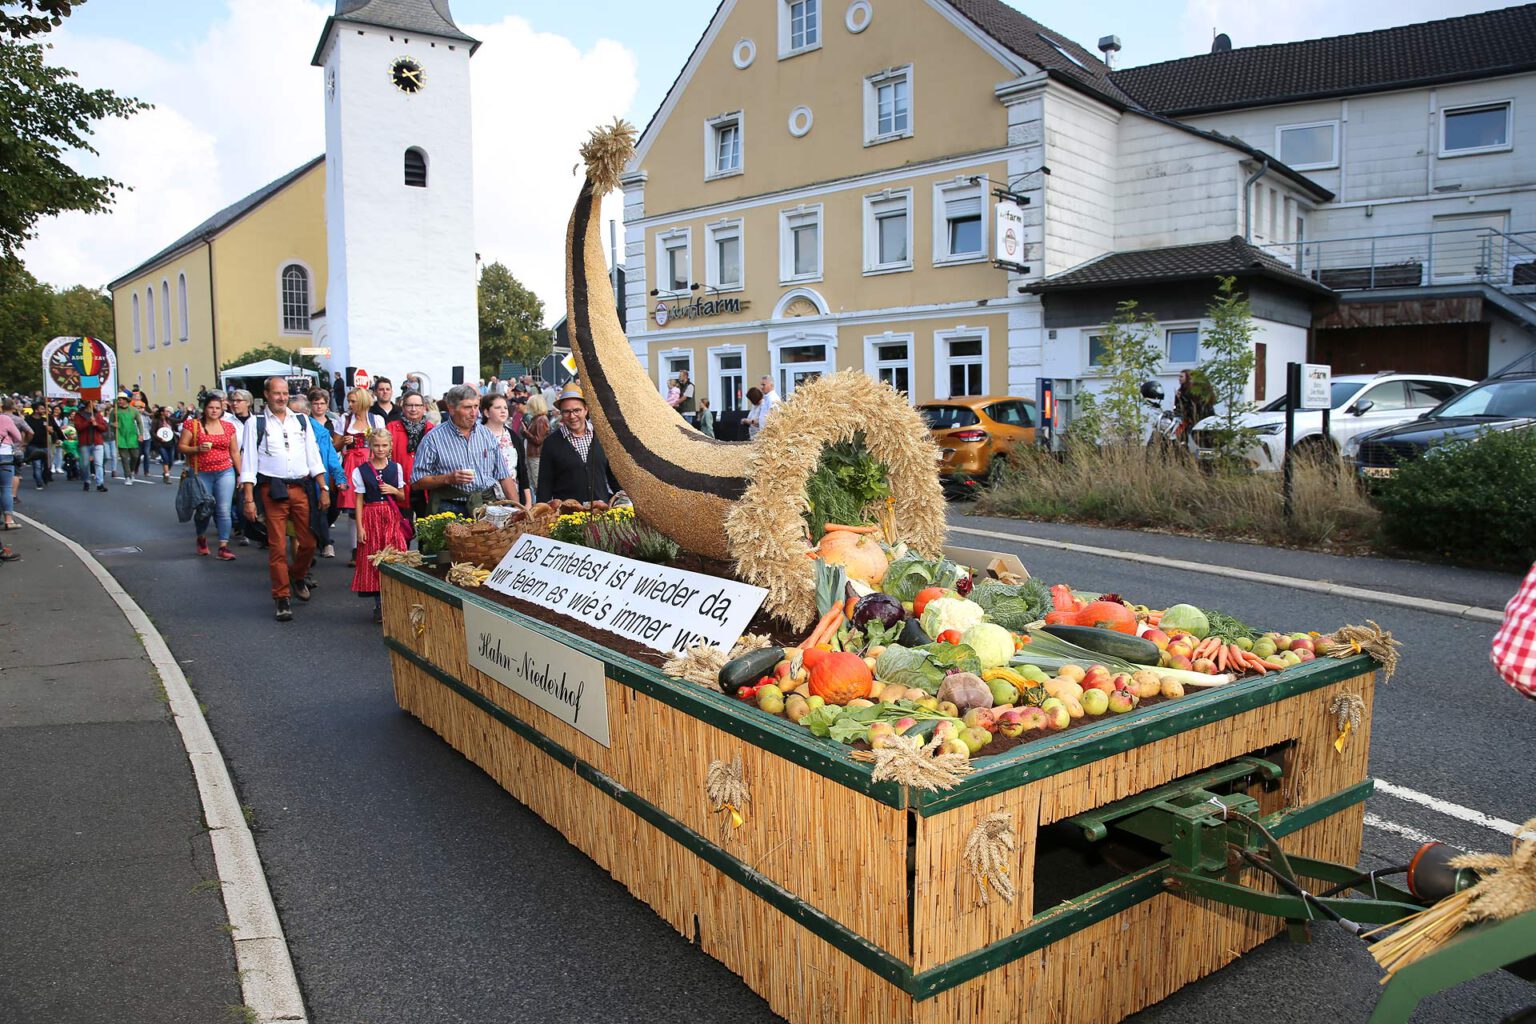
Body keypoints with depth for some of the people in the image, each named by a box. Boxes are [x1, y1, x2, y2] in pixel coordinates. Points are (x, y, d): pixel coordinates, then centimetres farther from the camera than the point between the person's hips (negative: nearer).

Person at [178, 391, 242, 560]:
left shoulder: (228, 427, 9)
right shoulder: (192, 425, 1)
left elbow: (235, 453, 13)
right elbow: (181, 446, 2)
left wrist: (241, 474, 11)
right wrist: (197, 449, -17)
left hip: (225, 472, 2)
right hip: (201, 474, -1)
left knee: (224, 510, -7)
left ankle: (223, 546, -4)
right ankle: (202, 539, 34)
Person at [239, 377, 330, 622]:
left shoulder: (302, 421, 12)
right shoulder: (255, 423, 3)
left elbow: (314, 457, 13)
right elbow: (248, 462, 0)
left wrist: (323, 489, 6)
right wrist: (249, 499, -7)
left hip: (302, 488, 3)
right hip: (273, 490, -3)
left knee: (308, 542, 5)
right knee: (277, 547, -1)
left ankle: (297, 577, 35)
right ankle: (282, 598, 8)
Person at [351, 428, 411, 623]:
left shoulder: (396, 468, 8)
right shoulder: (361, 471, 1)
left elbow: (403, 497, 14)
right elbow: (359, 500, 0)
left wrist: (394, 490, -7)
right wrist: (360, 527, -6)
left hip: (392, 518, 1)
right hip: (371, 518, -1)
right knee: (373, 561, 0)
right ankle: (379, 605, 9)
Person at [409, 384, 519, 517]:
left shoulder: (486, 434, 15)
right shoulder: (433, 438, 1)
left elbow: (504, 476, 16)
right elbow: (417, 481, 0)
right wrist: (448, 478, -14)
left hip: (487, 506, 3)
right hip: (450, 509, -3)